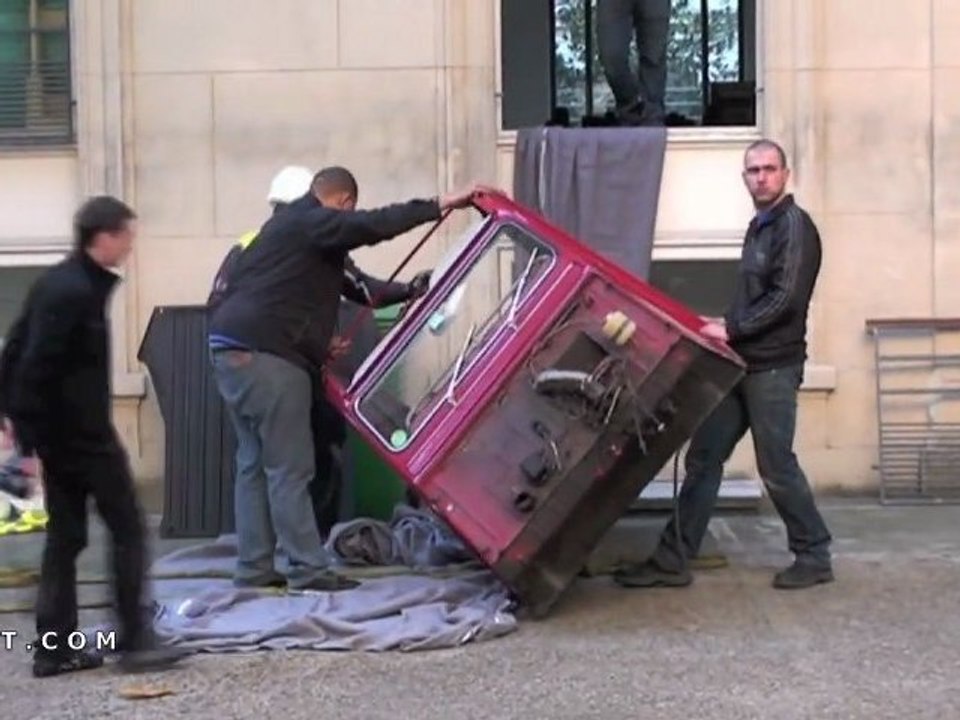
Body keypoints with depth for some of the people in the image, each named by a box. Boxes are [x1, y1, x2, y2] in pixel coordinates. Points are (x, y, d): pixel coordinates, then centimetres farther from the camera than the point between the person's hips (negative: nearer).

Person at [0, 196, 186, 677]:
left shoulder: (58, 283, 11)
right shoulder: (77, 292, -19)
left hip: (57, 432, 10)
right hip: (82, 434, -9)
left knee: (65, 537, 11)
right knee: (127, 531, 0)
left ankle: (53, 648, 14)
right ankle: (135, 641, 2)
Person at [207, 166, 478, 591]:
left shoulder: (287, 224, 25)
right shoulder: (311, 223, -6)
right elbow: (372, 226, -21)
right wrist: (439, 206, -20)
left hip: (231, 348, 10)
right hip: (266, 354, -10)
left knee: (254, 464, 12)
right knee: (289, 468, -7)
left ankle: (253, 569, 14)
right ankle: (308, 571, -4)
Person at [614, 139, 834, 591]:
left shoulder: (794, 226, -9)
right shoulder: (760, 227, 19)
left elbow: (785, 299, -18)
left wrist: (730, 329, -16)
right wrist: (727, 330, 9)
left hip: (773, 367, -9)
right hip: (740, 365, 9)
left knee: (776, 466, -2)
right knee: (703, 458, 6)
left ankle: (814, 557, 15)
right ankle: (672, 560, 9)